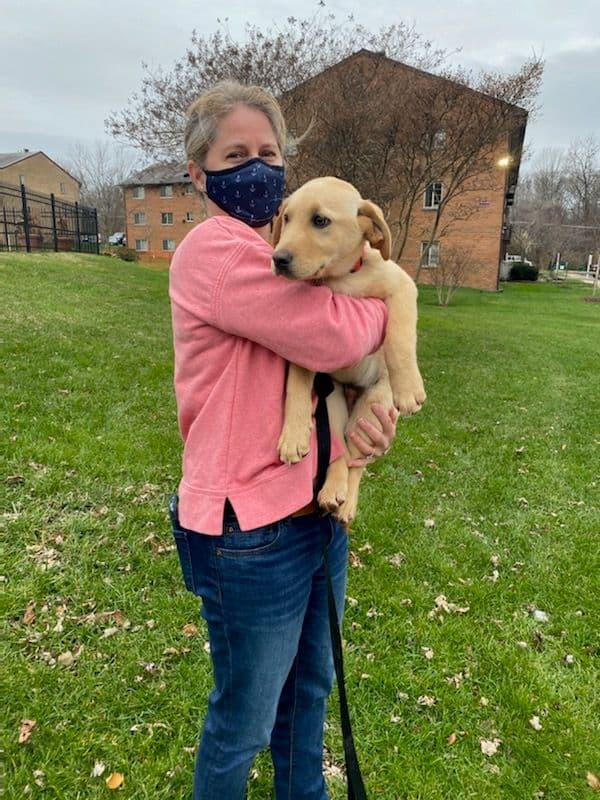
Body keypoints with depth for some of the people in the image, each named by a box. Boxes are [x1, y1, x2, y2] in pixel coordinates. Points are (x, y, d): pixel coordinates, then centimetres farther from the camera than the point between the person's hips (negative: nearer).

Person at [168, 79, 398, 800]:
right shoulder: (214, 248, -16)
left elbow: (355, 365, 11)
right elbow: (334, 337, -25)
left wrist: (374, 413, -11)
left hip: (320, 512, 8)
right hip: (254, 534, -8)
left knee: (309, 686, 28)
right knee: (244, 721, 16)